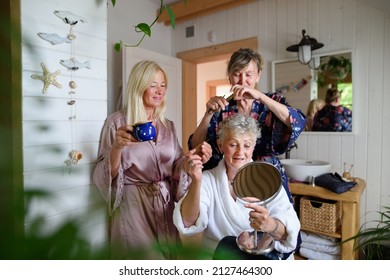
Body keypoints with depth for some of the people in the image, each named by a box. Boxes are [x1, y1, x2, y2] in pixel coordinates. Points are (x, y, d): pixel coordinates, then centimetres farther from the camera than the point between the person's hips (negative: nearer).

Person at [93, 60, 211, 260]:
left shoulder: (168, 125, 8)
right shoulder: (117, 122, -8)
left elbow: (176, 166, 8)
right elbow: (106, 175, -10)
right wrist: (117, 147, -28)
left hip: (166, 204, 5)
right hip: (133, 205, -5)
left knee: (168, 256, 17)